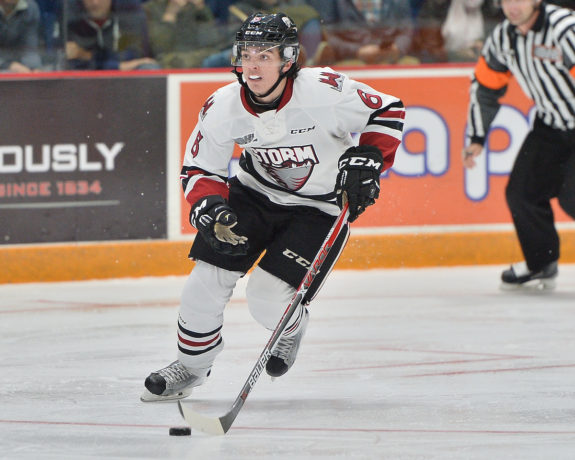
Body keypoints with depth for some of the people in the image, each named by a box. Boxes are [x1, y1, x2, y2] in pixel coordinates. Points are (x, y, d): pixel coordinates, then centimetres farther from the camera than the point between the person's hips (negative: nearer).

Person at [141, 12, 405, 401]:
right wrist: (209, 208, -24)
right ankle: (191, 365, 17)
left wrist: (366, 160, -23)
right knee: (208, 278, -7)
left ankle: (291, 329, 26)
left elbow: (388, 111, -13)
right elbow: (199, 168, -5)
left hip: (321, 206, -3)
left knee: (268, 299, -13)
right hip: (256, 193, 3)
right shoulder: (223, 107, -17)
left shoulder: (325, 91, -27)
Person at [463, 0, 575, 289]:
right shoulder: (503, 37, -2)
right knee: (523, 192, 2)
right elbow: (485, 86, 12)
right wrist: (476, 138, 12)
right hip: (550, 124, 7)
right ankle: (541, 264, 22)